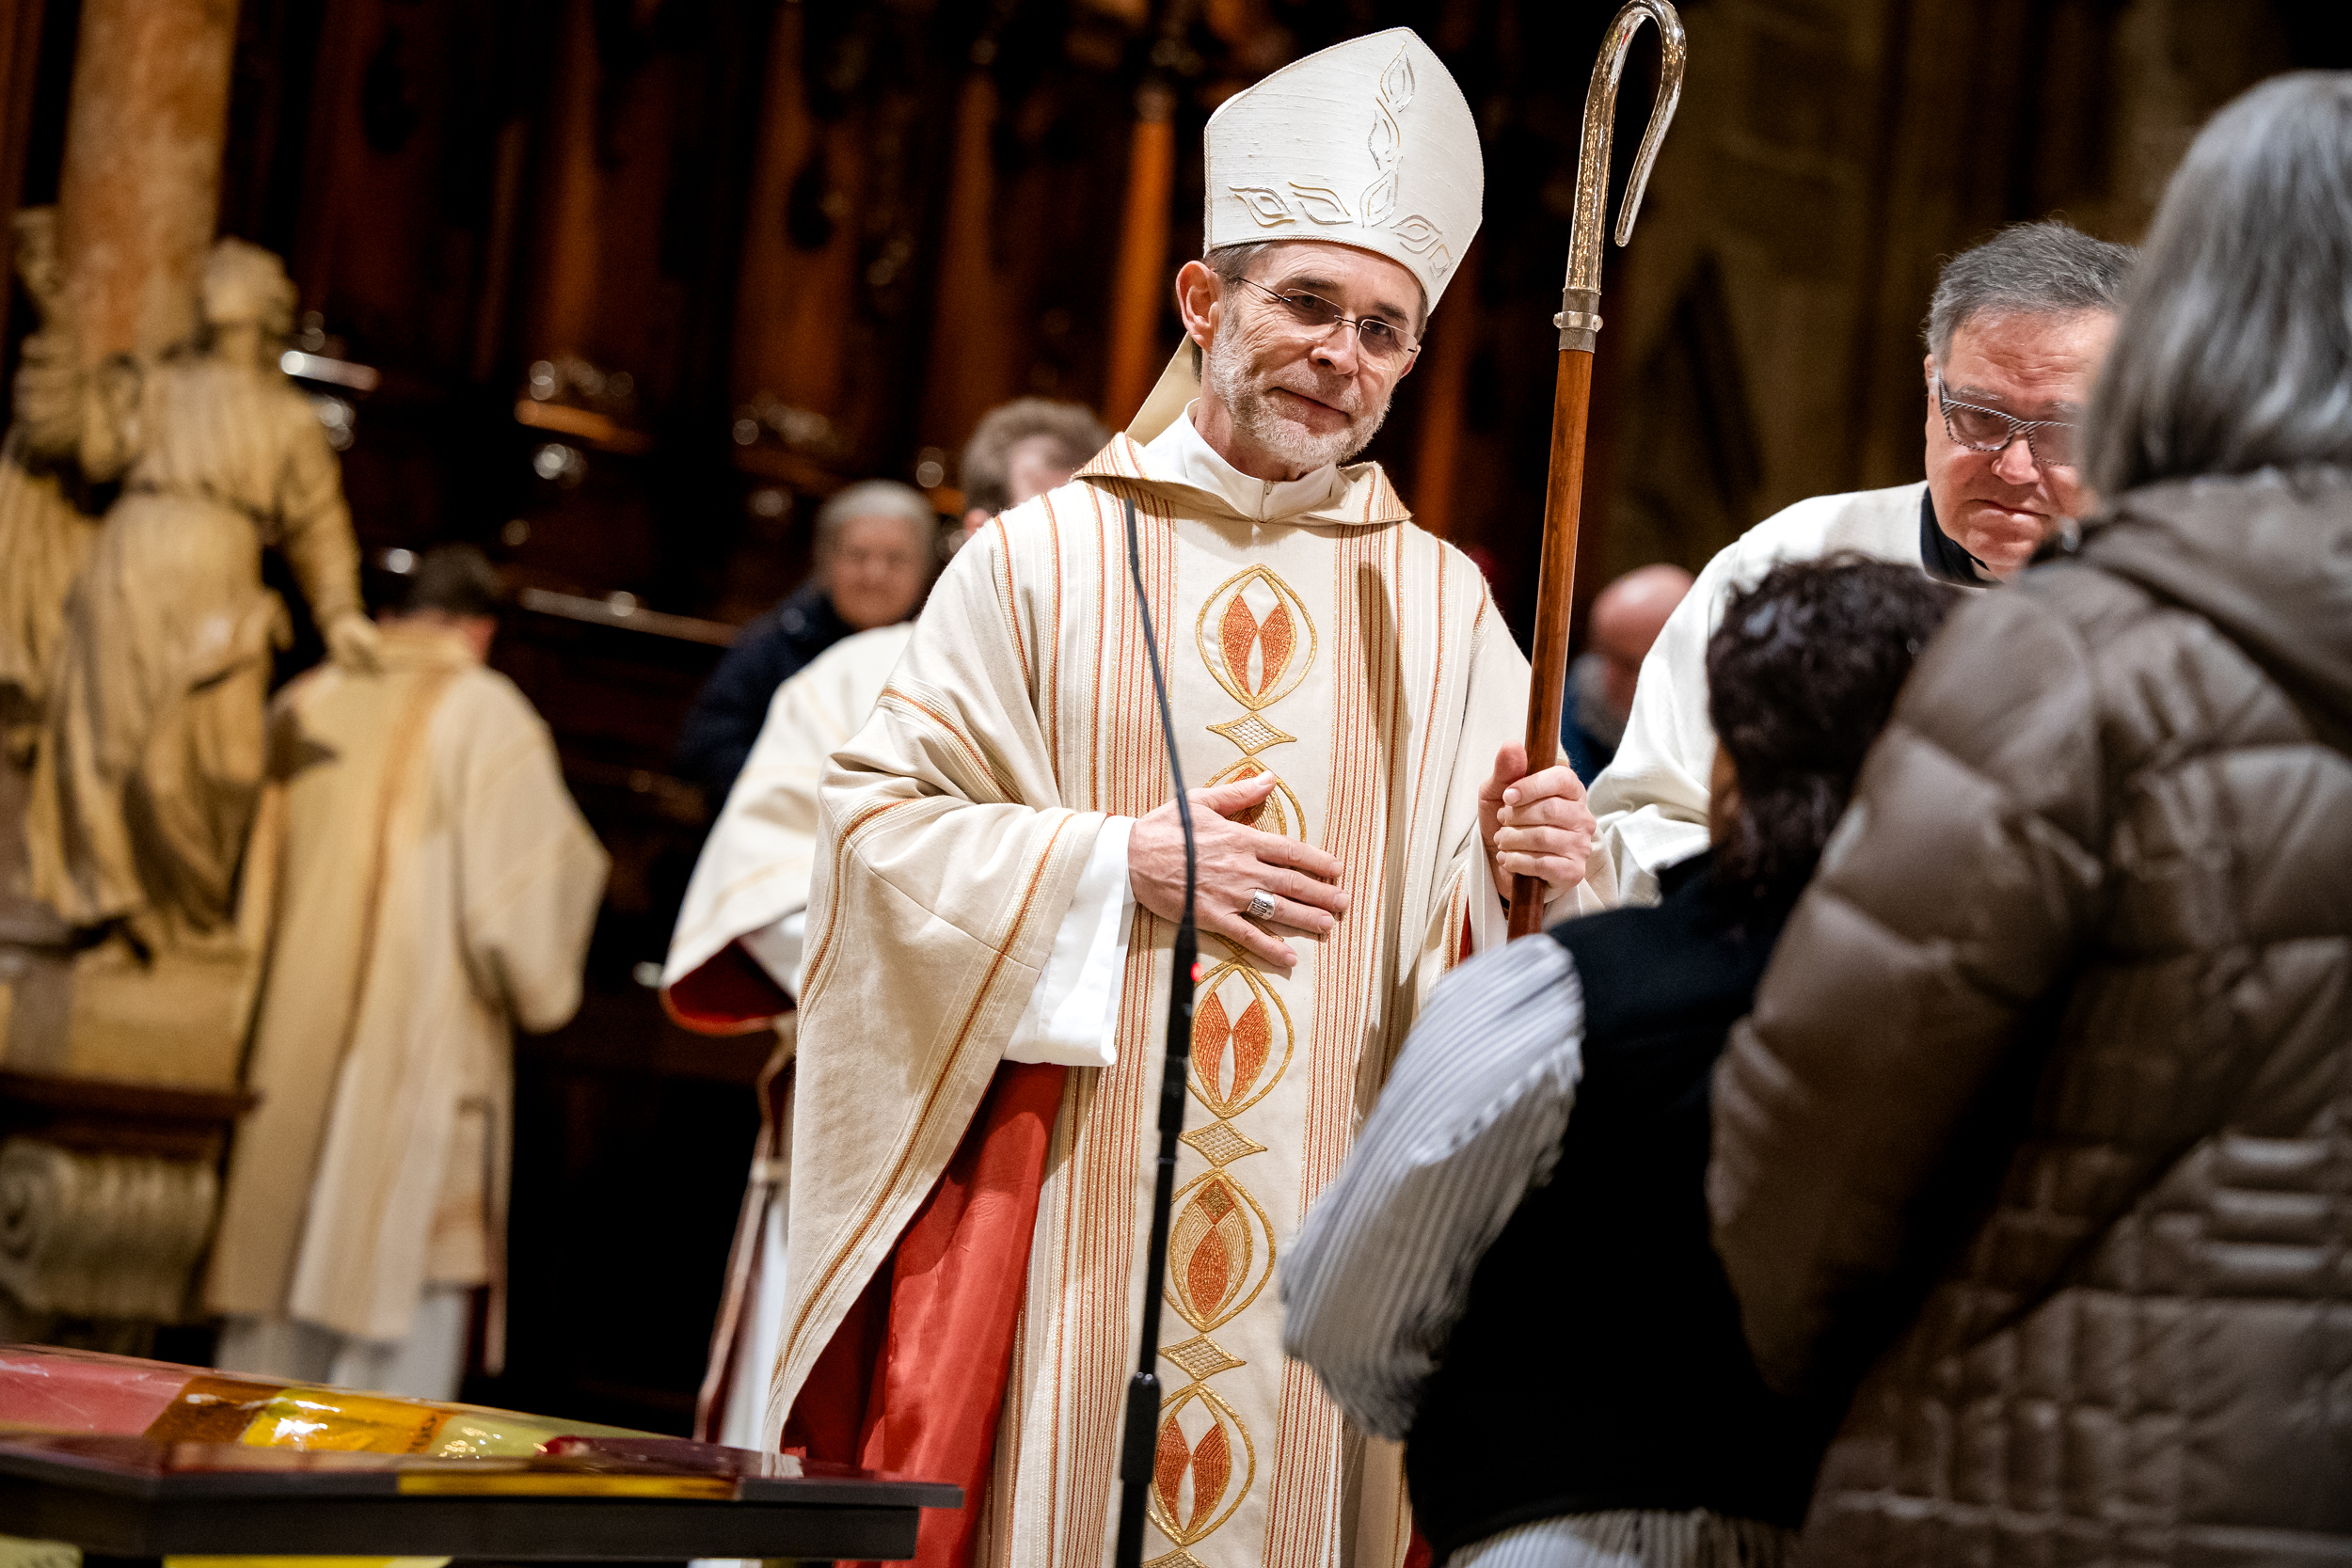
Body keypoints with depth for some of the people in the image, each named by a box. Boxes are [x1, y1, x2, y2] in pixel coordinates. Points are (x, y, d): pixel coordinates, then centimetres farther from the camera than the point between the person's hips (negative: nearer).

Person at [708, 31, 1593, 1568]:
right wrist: (1119, 861, -12)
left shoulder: (1441, 605, 9)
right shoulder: (1046, 560, 2)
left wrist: (1531, 865, -16)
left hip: (1330, 1220, 2)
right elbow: (875, 821, -1)